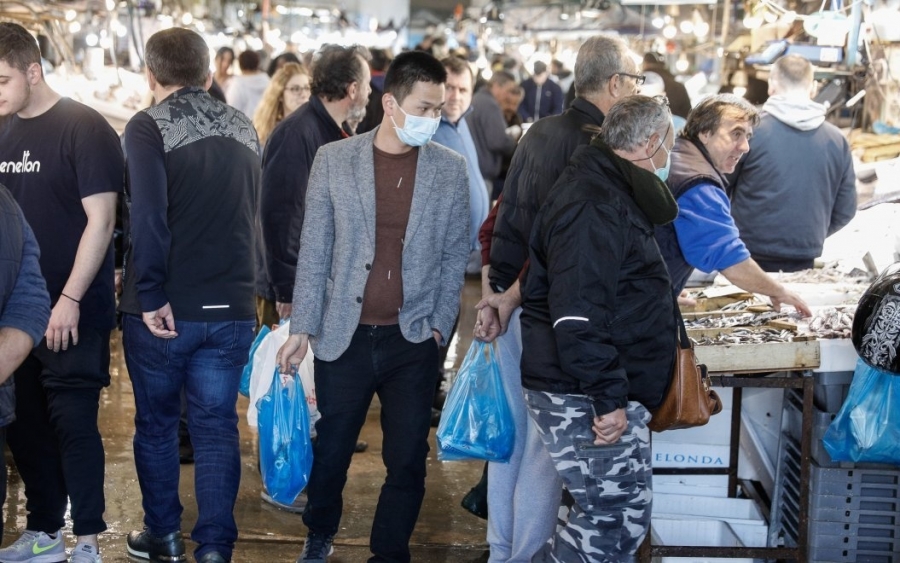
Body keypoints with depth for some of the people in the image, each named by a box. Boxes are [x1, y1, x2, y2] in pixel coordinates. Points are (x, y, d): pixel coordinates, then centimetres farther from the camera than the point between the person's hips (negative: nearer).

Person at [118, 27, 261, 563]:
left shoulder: (149, 127, -10)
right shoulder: (244, 128, 7)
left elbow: (147, 215, -21)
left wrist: (151, 295, -17)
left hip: (165, 308, -3)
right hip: (231, 307, 3)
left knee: (156, 423, 14)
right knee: (217, 427, 9)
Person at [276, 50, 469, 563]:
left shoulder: (451, 169, 0)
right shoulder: (334, 160, -2)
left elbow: (456, 256, 5)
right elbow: (314, 250, 1)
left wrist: (440, 326, -1)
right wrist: (302, 329, -1)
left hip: (413, 341, 0)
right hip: (344, 335, 0)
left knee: (407, 461, 6)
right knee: (331, 450, 12)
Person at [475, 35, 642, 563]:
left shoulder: (540, 132, 9)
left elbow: (504, 218, 10)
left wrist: (492, 289, 10)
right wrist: (510, 299, -12)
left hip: (508, 300, 8)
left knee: (513, 431, 17)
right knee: (547, 444, 1)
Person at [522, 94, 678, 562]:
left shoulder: (613, 194, 16)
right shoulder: (594, 207, -18)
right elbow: (577, 317, -26)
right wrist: (607, 399, -25)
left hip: (605, 392, 11)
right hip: (586, 400, -11)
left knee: (618, 517, 13)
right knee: (619, 522, -8)